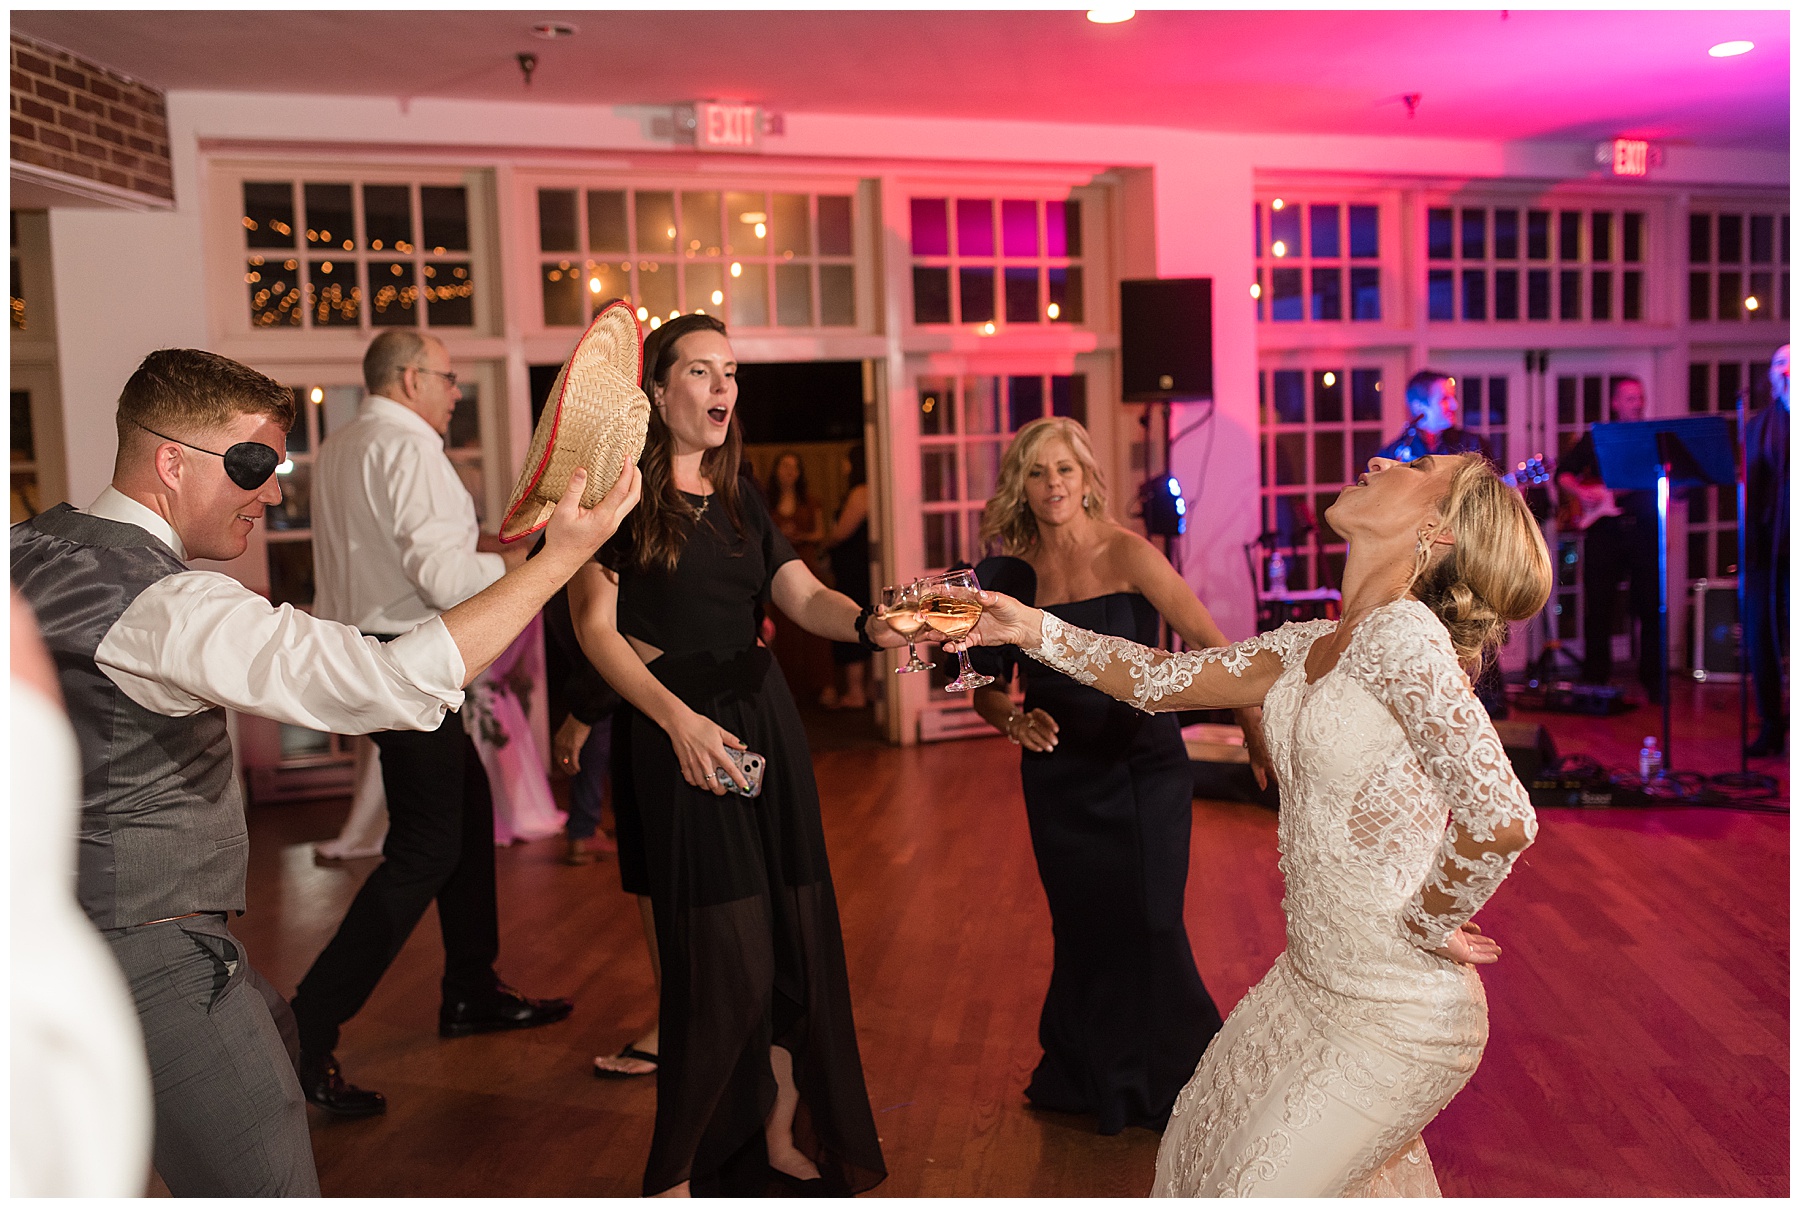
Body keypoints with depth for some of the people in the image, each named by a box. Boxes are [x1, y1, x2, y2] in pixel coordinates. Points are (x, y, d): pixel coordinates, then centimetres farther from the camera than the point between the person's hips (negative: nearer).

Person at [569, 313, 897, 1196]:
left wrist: (871, 623, -18)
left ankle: (783, 1139, 26)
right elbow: (595, 627, -11)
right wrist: (679, 720, -22)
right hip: (679, 732, -6)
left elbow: (805, 598, 4)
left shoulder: (740, 506, 14)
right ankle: (676, 1174, 16)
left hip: (765, 720, 6)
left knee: (798, 939, 8)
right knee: (725, 961, -4)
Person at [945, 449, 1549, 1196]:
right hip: (1313, 986, 8)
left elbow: (1501, 820, -33)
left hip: (1395, 1020, -8)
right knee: (1208, 1136, 27)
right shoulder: (1311, 646, 1)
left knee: (1260, 1188, 6)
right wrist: (1032, 628, -2)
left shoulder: (1403, 632, -25)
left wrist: (1425, 926, -17)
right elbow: (1166, 680, 7)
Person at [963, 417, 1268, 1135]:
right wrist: (1014, 719, -17)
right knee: (1081, 927, 9)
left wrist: (1254, 728, -33)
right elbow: (988, 688, 5)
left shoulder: (1127, 554, -10)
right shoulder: (1014, 572, -1)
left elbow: (1211, 645, -18)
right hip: (1059, 776, 3)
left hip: (1144, 766, -2)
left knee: (1149, 926, -1)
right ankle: (1090, 1081, 34)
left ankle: (1168, 1087, 25)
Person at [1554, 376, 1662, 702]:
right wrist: (1581, 494, -10)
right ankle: (1596, 678, 7)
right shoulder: (1595, 438, 9)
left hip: (1645, 530, 1)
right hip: (1604, 529, -1)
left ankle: (1652, 680, 11)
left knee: (1651, 607, 1)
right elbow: (1563, 473, 7)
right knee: (1598, 605, -1)